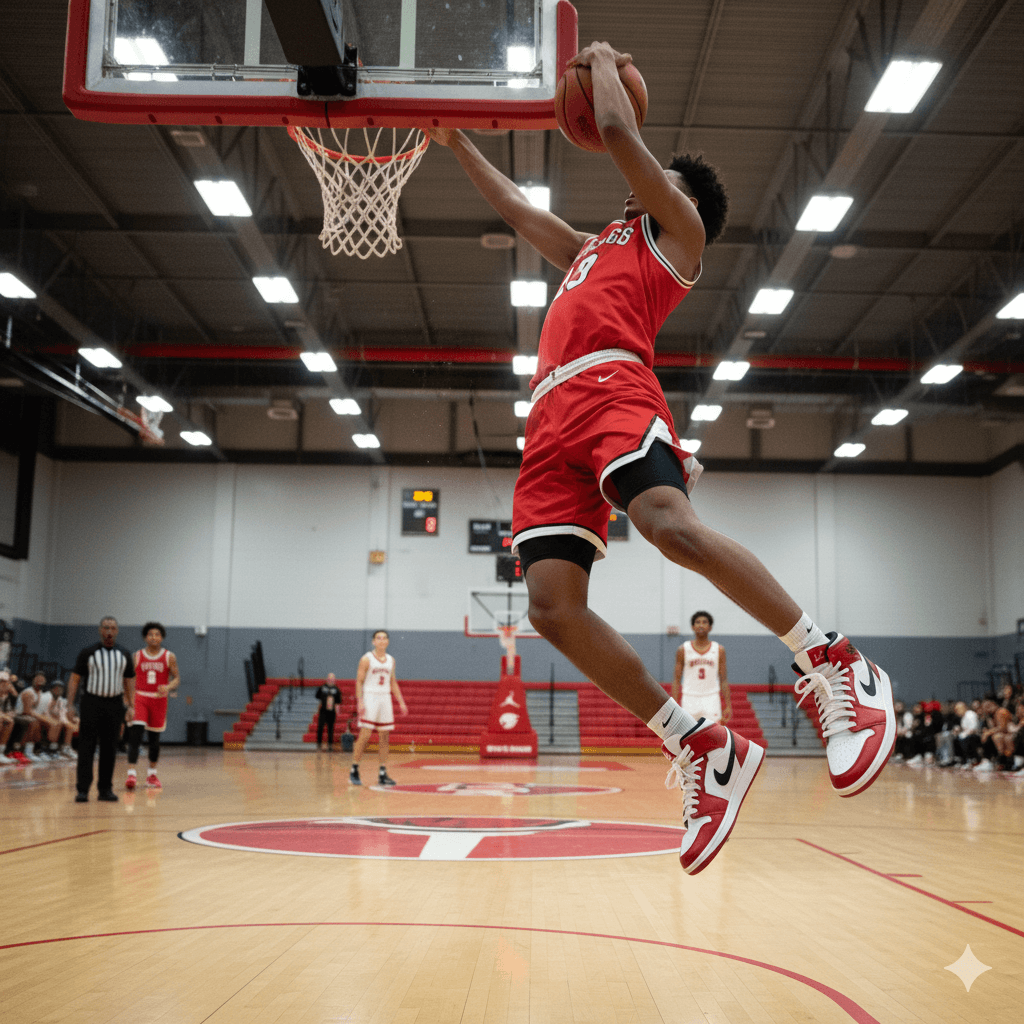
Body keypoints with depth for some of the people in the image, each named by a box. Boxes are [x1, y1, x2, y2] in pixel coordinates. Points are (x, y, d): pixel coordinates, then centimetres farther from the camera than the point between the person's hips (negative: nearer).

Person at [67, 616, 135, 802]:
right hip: (91, 702, -2)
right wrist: (70, 704, -8)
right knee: (86, 747, -5)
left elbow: (130, 681, 12)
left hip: (115, 704, 2)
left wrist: (131, 706, 3)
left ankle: (105, 788, 12)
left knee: (110, 748, 5)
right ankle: (82, 790, -2)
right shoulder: (87, 652, 0)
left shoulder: (125, 654, 8)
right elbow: (75, 679, 0)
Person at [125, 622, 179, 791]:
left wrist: (168, 687, -21)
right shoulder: (137, 656, 3)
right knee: (135, 735, -16)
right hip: (140, 697, -1)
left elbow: (177, 677, 0)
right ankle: (131, 773, -21)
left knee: (154, 737, 11)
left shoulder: (169, 657, 1)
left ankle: (152, 773, 26)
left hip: (159, 699, 1)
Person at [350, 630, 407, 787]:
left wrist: (401, 702, 10)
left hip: (385, 700, 5)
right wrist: (360, 702, -16)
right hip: (369, 699, -5)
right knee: (365, 735, -9)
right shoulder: (366, 659, -4)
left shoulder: (391, 660, 11)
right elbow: (359, 681, -6)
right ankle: (354, 771, 0)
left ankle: (382, 774, 7)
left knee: (384, 737, 4)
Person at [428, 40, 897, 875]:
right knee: (553, 604, -13)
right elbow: (515, 207, 48)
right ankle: (705, 756, -10)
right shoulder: (593, 249, 39)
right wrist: (456, 142, 52)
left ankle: (835, 666, -23)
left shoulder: (678, 232, 18)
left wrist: (604, 63, 28)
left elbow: (617, 129, 10)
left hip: (612, 386, -6)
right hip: (553, 415, 7)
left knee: (672, 526, -35)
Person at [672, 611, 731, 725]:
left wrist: (728, 706, 0)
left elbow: (723, 681, 6)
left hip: (712, 699, 0)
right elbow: (677, 680, 3)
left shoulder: (719, 650, 5)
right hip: (689, 699, 0)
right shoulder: (683, 649, 2)